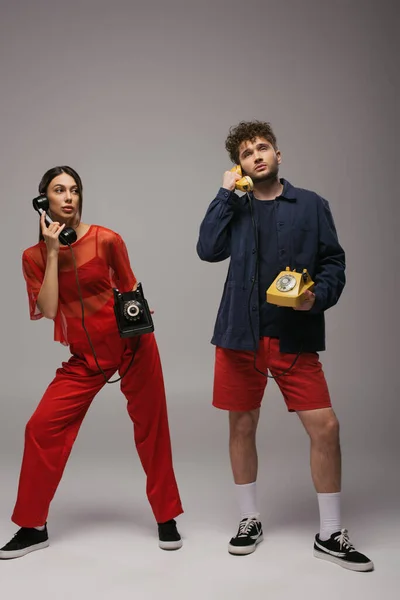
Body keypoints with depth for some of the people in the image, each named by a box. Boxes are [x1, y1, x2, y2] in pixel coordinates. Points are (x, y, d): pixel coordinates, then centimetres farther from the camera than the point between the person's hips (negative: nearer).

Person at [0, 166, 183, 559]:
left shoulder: (106, 240, -7)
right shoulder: (34, 256, -1)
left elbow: (129, 289, 6)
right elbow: (47, 310, -13)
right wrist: (53, 252, -14)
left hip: (131, 345, -1)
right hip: (84, 356, 2)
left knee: (151, 429, 4)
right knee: (42, 428, -5)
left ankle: (167, 518, 22)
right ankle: (32, 526, 12)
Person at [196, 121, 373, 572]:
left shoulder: (310, 205, 7)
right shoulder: (236, 208, 9)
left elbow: (333, 261, 5)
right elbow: (209, 249, -7)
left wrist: (319, 295, -14)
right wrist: (225, 192, -6)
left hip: (295, 336, -1)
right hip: (240, 334, 1)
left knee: (325, 427, -5)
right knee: (241, 427, 9)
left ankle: (330, 534, 13)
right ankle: (250, 520, 29)